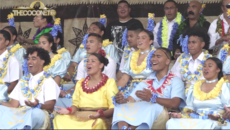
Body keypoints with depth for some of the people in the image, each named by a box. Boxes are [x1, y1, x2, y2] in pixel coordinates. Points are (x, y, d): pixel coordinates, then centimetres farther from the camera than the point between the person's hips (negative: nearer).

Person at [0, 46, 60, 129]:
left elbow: (50, 107, -6)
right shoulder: (23, 81, 24)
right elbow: (13, 105, 18)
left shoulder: (48, 81, 8)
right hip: (20, 114, 4)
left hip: (38, 114, -4)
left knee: (35, 112, -42)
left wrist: (38, 105, -27)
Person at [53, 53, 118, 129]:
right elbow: (76, 104, 19)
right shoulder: (80, 83, 21)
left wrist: (101, 114, -24)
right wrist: (69, 110, -5)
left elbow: (113, 108, -3)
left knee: (97, 123, -41)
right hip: (78, 118, 4)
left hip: (99, 120, -4)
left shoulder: (109, 83, 5)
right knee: (59, 119, -26)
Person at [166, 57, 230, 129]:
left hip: (213, 122, -4)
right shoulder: (195, 87, 22)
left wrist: (220, 117, -25)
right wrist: (181, 115, -3)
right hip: (194, 120, 4)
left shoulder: (224, 86, 6)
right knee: (171, 123, -26)